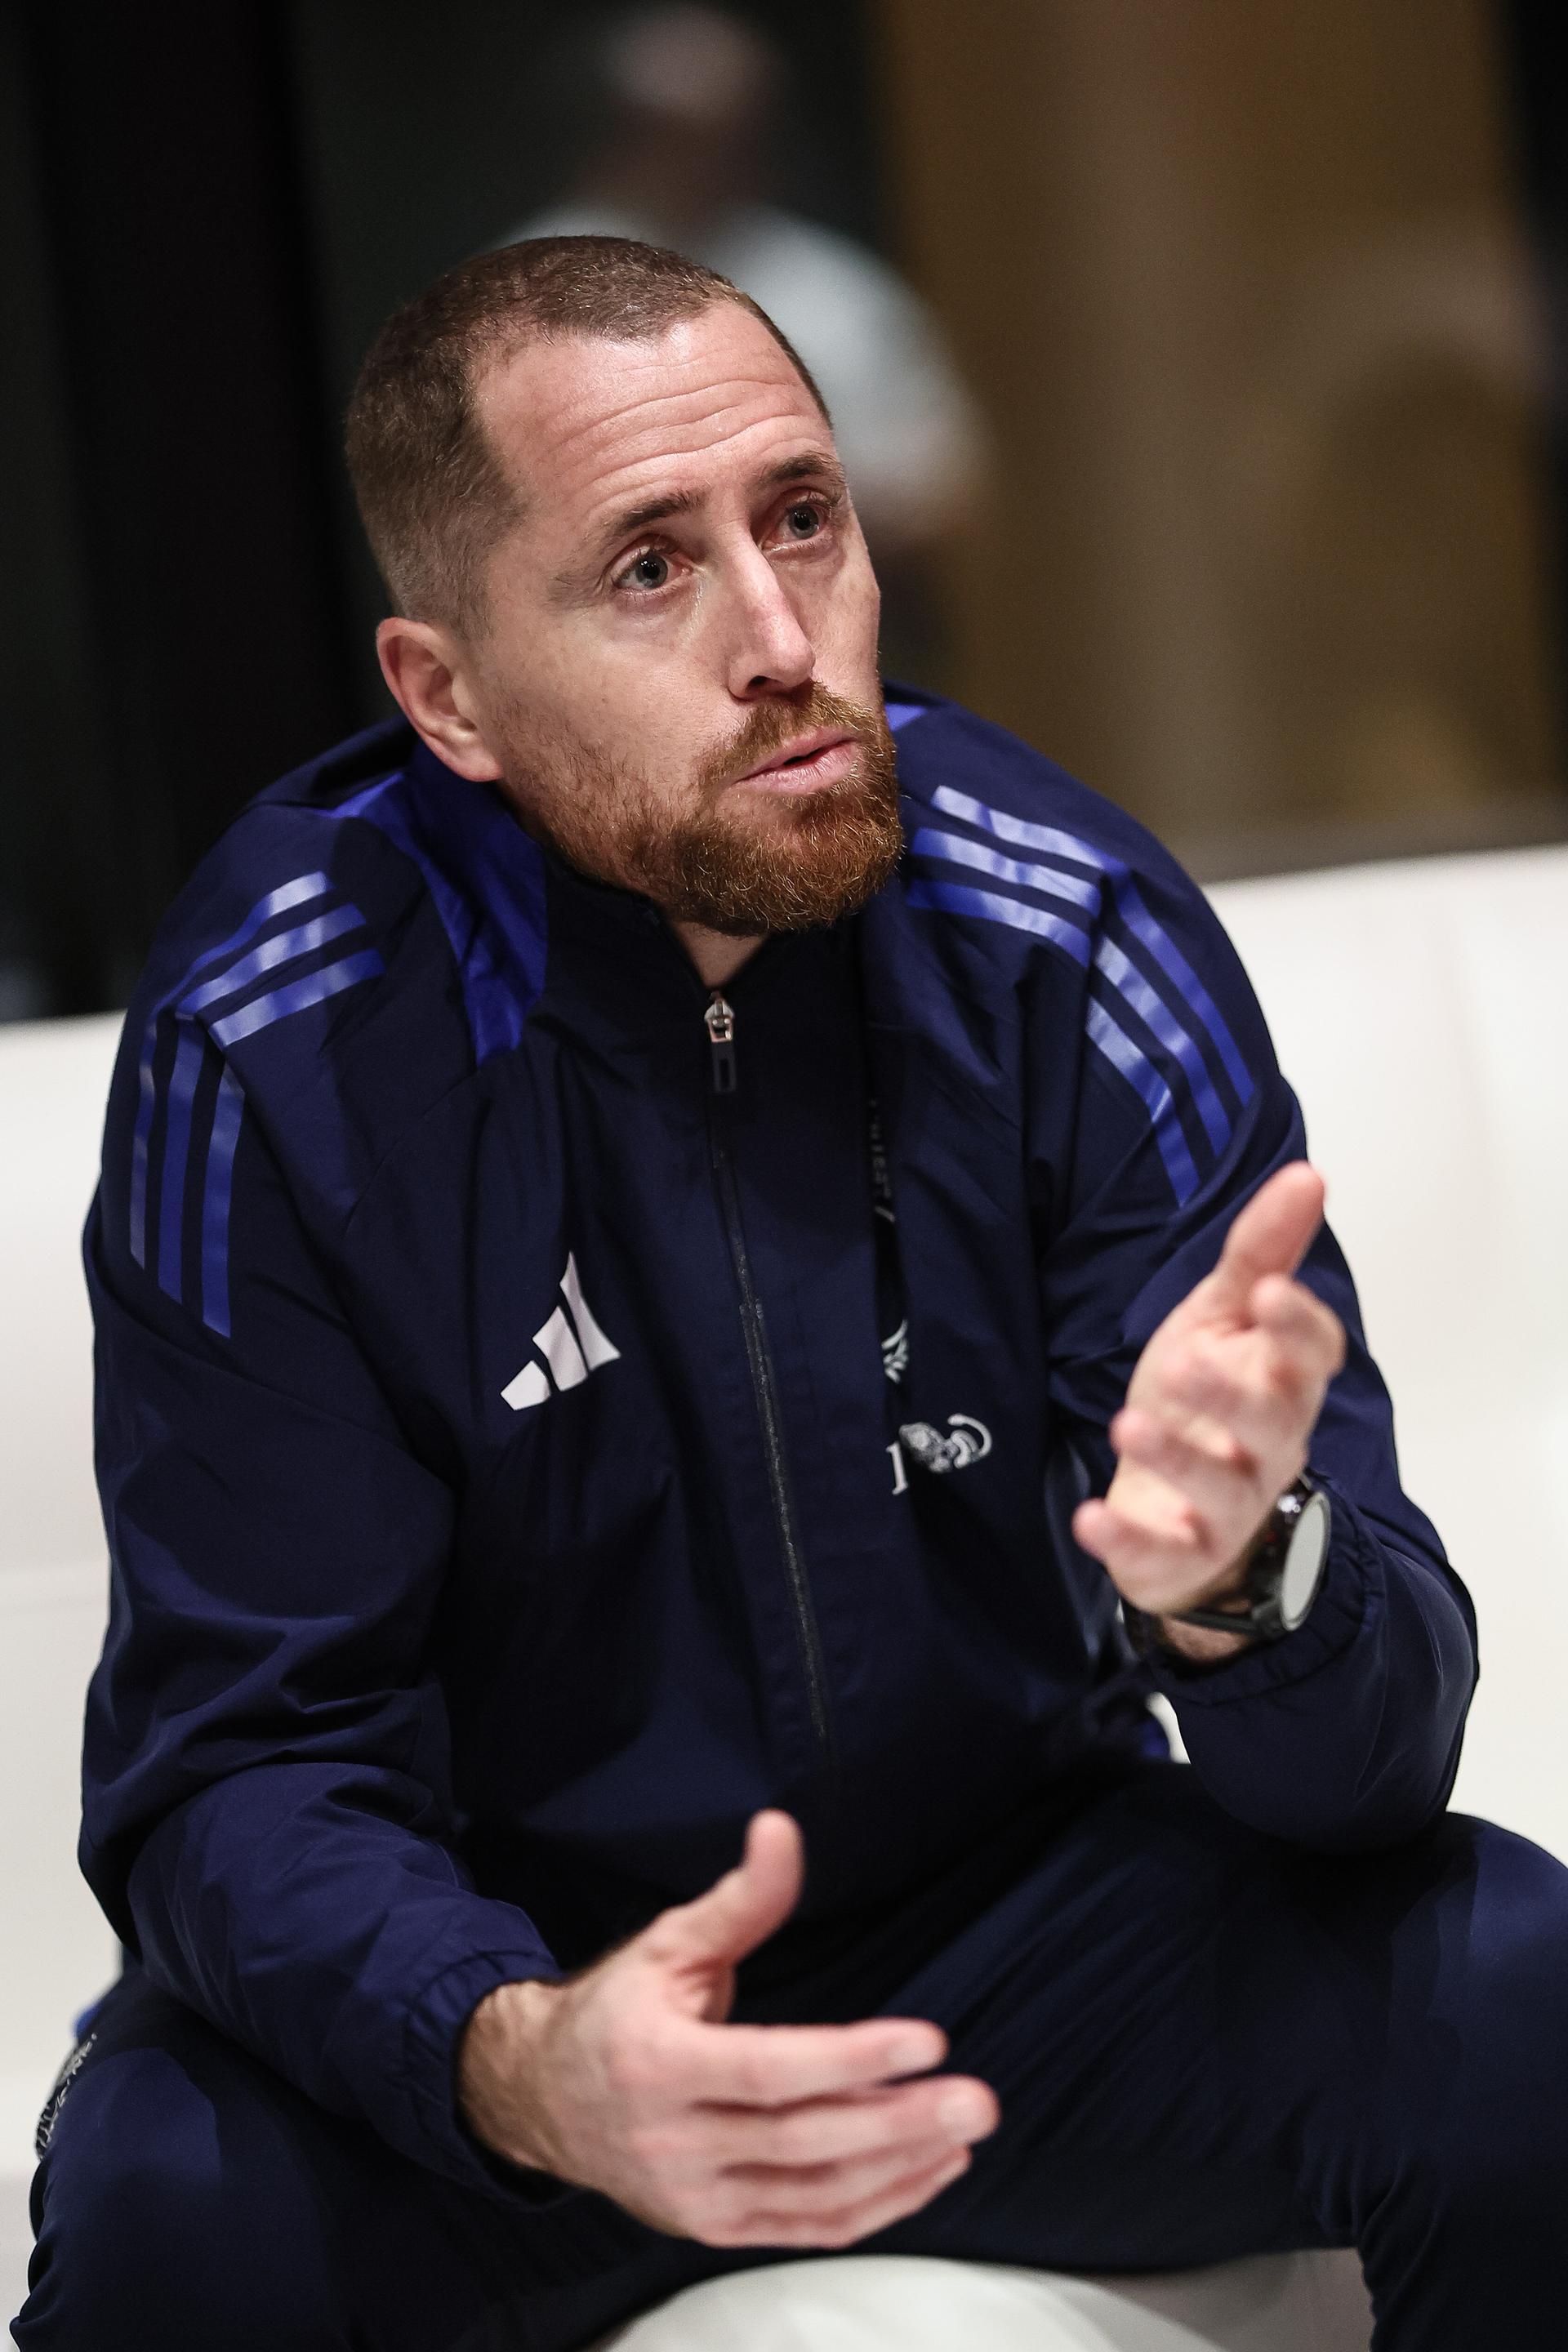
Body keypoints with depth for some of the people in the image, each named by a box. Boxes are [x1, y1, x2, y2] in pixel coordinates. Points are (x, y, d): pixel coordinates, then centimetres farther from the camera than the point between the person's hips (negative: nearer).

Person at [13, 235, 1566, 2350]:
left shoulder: (1071, 937, -13)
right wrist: (518, 2069, -38)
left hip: (1015, 1911, 1)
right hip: (515, 1957, -1)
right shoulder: (274, 1043, -16)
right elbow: (243, 1763, -15)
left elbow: (1375, 1747, -15)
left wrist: (1232, 1583, -42)